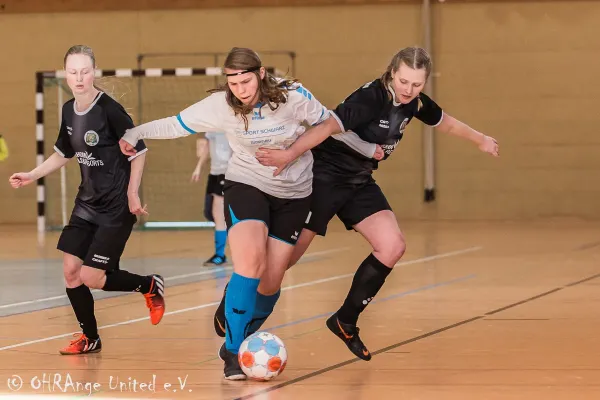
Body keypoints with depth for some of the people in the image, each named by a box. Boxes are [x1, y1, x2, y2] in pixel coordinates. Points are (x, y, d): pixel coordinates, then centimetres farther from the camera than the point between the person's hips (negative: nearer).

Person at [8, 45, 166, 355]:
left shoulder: (109, 109, -19)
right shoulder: (69, 111, 3)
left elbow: (138, 152, -12)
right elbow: (63, 153, 19)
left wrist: (132, 195, -14)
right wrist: (32, 176, 11)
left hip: (117, 207, -7)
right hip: (87, 202, 7)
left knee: (91, 278, -9)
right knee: (71, 270, 3)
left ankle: (150, 286, 17)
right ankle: (89, 338, 22)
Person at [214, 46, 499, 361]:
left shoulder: (416, 103, -2)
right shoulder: (370, 98, -26)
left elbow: (444, 122, 19)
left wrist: (480, 140, 32)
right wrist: (291, 154, -47)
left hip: (359, 182, 7)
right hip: (325, 177, -7)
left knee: (392, 247, -10)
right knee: (285, 255, -3)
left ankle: (345, 321, 4)